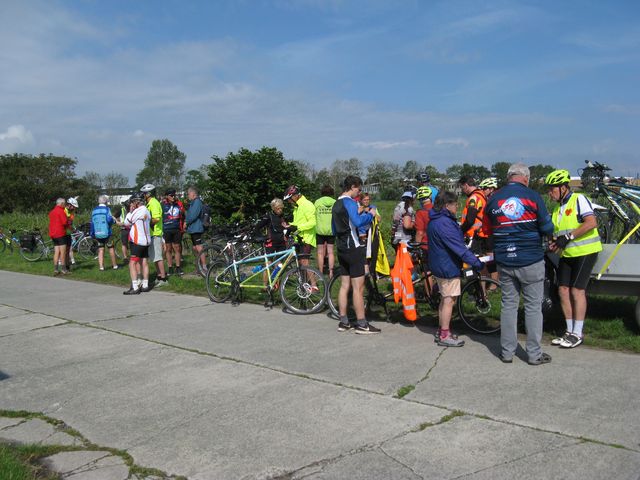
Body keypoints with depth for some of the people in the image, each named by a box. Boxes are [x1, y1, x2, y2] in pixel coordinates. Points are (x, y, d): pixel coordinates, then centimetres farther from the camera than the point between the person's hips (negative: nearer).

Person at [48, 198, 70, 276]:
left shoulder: (51, 212, 18)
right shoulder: (61, 211, -10)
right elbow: (65, 222, -17)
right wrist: (69, 223, 5)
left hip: (53, 234, 8)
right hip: (60, 234, -8)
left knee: (56, 252, 8)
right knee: (63, 252, -5)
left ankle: (55, 269, 5)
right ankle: (63, 269, -4)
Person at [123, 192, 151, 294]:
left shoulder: (138, 211, -16)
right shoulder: (146, 211, 15)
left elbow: (126, 223, -7)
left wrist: (130, 211, 0)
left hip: (137, 242, -10)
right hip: (145, 241, 10)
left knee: (132, 263, -8)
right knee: (144, 263, 12)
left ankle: (135, 287, -11)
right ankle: (145, 285, 18)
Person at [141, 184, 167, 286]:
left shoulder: (154, 203, -15)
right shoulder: (150, 203, 17)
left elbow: (156, 219, -24)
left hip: (155, 234, -10)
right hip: (152, 234, 10)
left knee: (157, 257, -7)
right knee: (154, 257, 14)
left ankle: (163, 279, -4)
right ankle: (159, 277, 21)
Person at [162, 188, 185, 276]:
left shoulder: (179, 204, 4)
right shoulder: (163, 204, -3)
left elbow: (183, 216, 16)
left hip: (177, 229, 2)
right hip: (166, 230, -1)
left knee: (177, 249, 6)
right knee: (168, 249, 5)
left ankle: (178, 268, 15)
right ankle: (170, 268, 12)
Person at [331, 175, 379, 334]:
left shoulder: (336, 204, 16)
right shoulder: (349, 202, -13)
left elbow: (334, 229, 22)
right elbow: (358, 221, -30)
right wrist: (370, 214, -14)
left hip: (341, 249, 9)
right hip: (354, 248, -9)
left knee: (344, 286, 11)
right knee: (358, 288, -5)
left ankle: (343, 322, 15)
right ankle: (362, 325, -1)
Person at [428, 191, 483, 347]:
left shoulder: (434, 221, 11)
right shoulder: (444, 223, -23)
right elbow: (458, 247, -27)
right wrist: (476, 263, -24)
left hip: (440, 265, 10)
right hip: (448, 266, -10)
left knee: (445, 299, 18)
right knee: (449, 300, -2)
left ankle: (441, 331, 27)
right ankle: (445, 336, 5)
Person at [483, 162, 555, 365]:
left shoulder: (494, 199, 1)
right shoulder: (532, 196, -9)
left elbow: (486, 229, 10)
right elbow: (547, 228, -7)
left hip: (504, 262, 3)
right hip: (531, 261, -3)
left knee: (508, 304, 12)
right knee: (533, 306, 6)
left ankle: (507, 352, 17)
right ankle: (534, 354, 13)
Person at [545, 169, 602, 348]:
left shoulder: (579, 199, -9)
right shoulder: (557, 208, 14)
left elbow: (591, 223, -21)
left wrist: (568, 237, -23)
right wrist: (555, 243, 1)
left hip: (585, 252, -7)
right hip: (567, 254, 7)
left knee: (577, 290, -7)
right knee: (563, 290, 3)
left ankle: (577, 333, 2)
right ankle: (570, 331, 12)